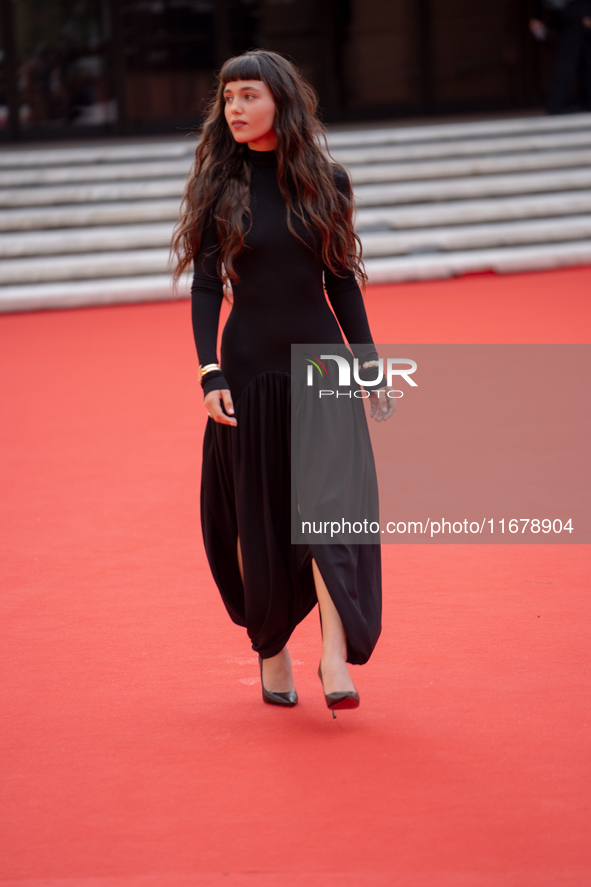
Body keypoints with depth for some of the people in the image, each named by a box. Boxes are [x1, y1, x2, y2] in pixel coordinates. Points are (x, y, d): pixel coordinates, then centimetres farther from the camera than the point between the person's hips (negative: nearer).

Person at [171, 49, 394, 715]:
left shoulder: (326, 181, 3)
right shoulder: (218, 187, -1)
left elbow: (342, 282, 9)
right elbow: (205, 289, -3)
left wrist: (369, 363, 6)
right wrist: (210, 373, -14)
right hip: (249, 367, 0)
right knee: (258, 516, 6)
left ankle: (336, 658, -18)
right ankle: (270, 648, 24)